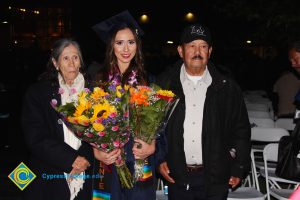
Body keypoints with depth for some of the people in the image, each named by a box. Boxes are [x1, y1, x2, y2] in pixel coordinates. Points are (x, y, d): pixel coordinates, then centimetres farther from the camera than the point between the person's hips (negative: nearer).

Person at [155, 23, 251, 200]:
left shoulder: (227, 87, 1)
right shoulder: (164, 84, 1)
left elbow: (241, 129, 4)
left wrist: (238, 168, 1)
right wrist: (158, 159, -1)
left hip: (216, 179, 0)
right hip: (177, 177, 0)